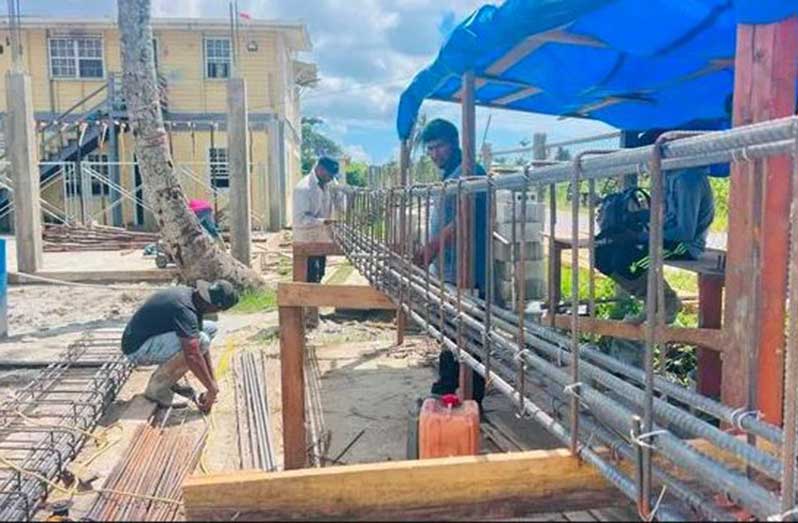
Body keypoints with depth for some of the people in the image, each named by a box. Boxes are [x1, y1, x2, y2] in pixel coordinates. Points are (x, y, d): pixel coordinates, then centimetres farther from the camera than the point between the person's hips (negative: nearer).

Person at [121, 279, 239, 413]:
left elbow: (203, 347, 6)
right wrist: (212, 388, -22)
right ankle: (157, 388, -11)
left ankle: (168, 381, 9)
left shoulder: (192, 296, 1)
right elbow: (192, 356, -33)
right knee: (199, 340, -27)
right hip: (138, 349, -10)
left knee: (210, 328, 7)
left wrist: (212, 381, 6)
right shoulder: (185, 309, -28)